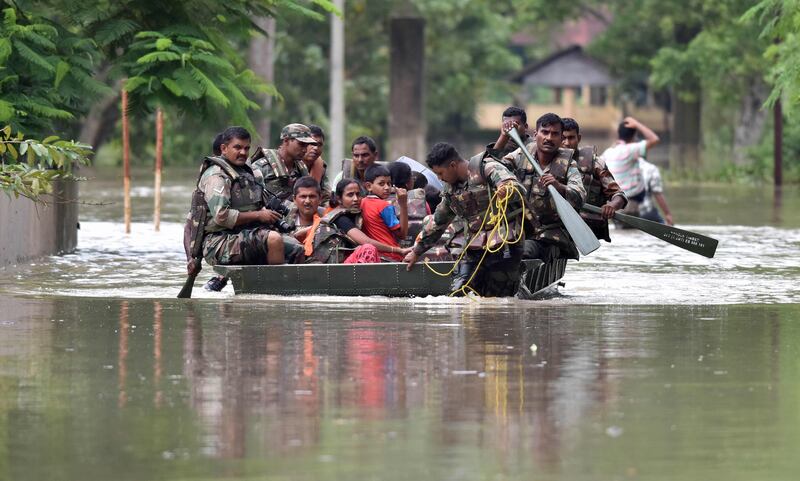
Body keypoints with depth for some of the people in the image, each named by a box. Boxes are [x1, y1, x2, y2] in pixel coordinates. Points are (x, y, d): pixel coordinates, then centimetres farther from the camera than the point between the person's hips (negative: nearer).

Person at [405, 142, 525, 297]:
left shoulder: (486, 168, -7)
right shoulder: (451, 190, 16)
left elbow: (519, 190, -19)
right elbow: (437, 222, 29)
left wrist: (507, 191, -44)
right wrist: (417, 251, 35)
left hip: (503, 245, -6)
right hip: (475, 247, 6)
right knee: (458, 293, -8)